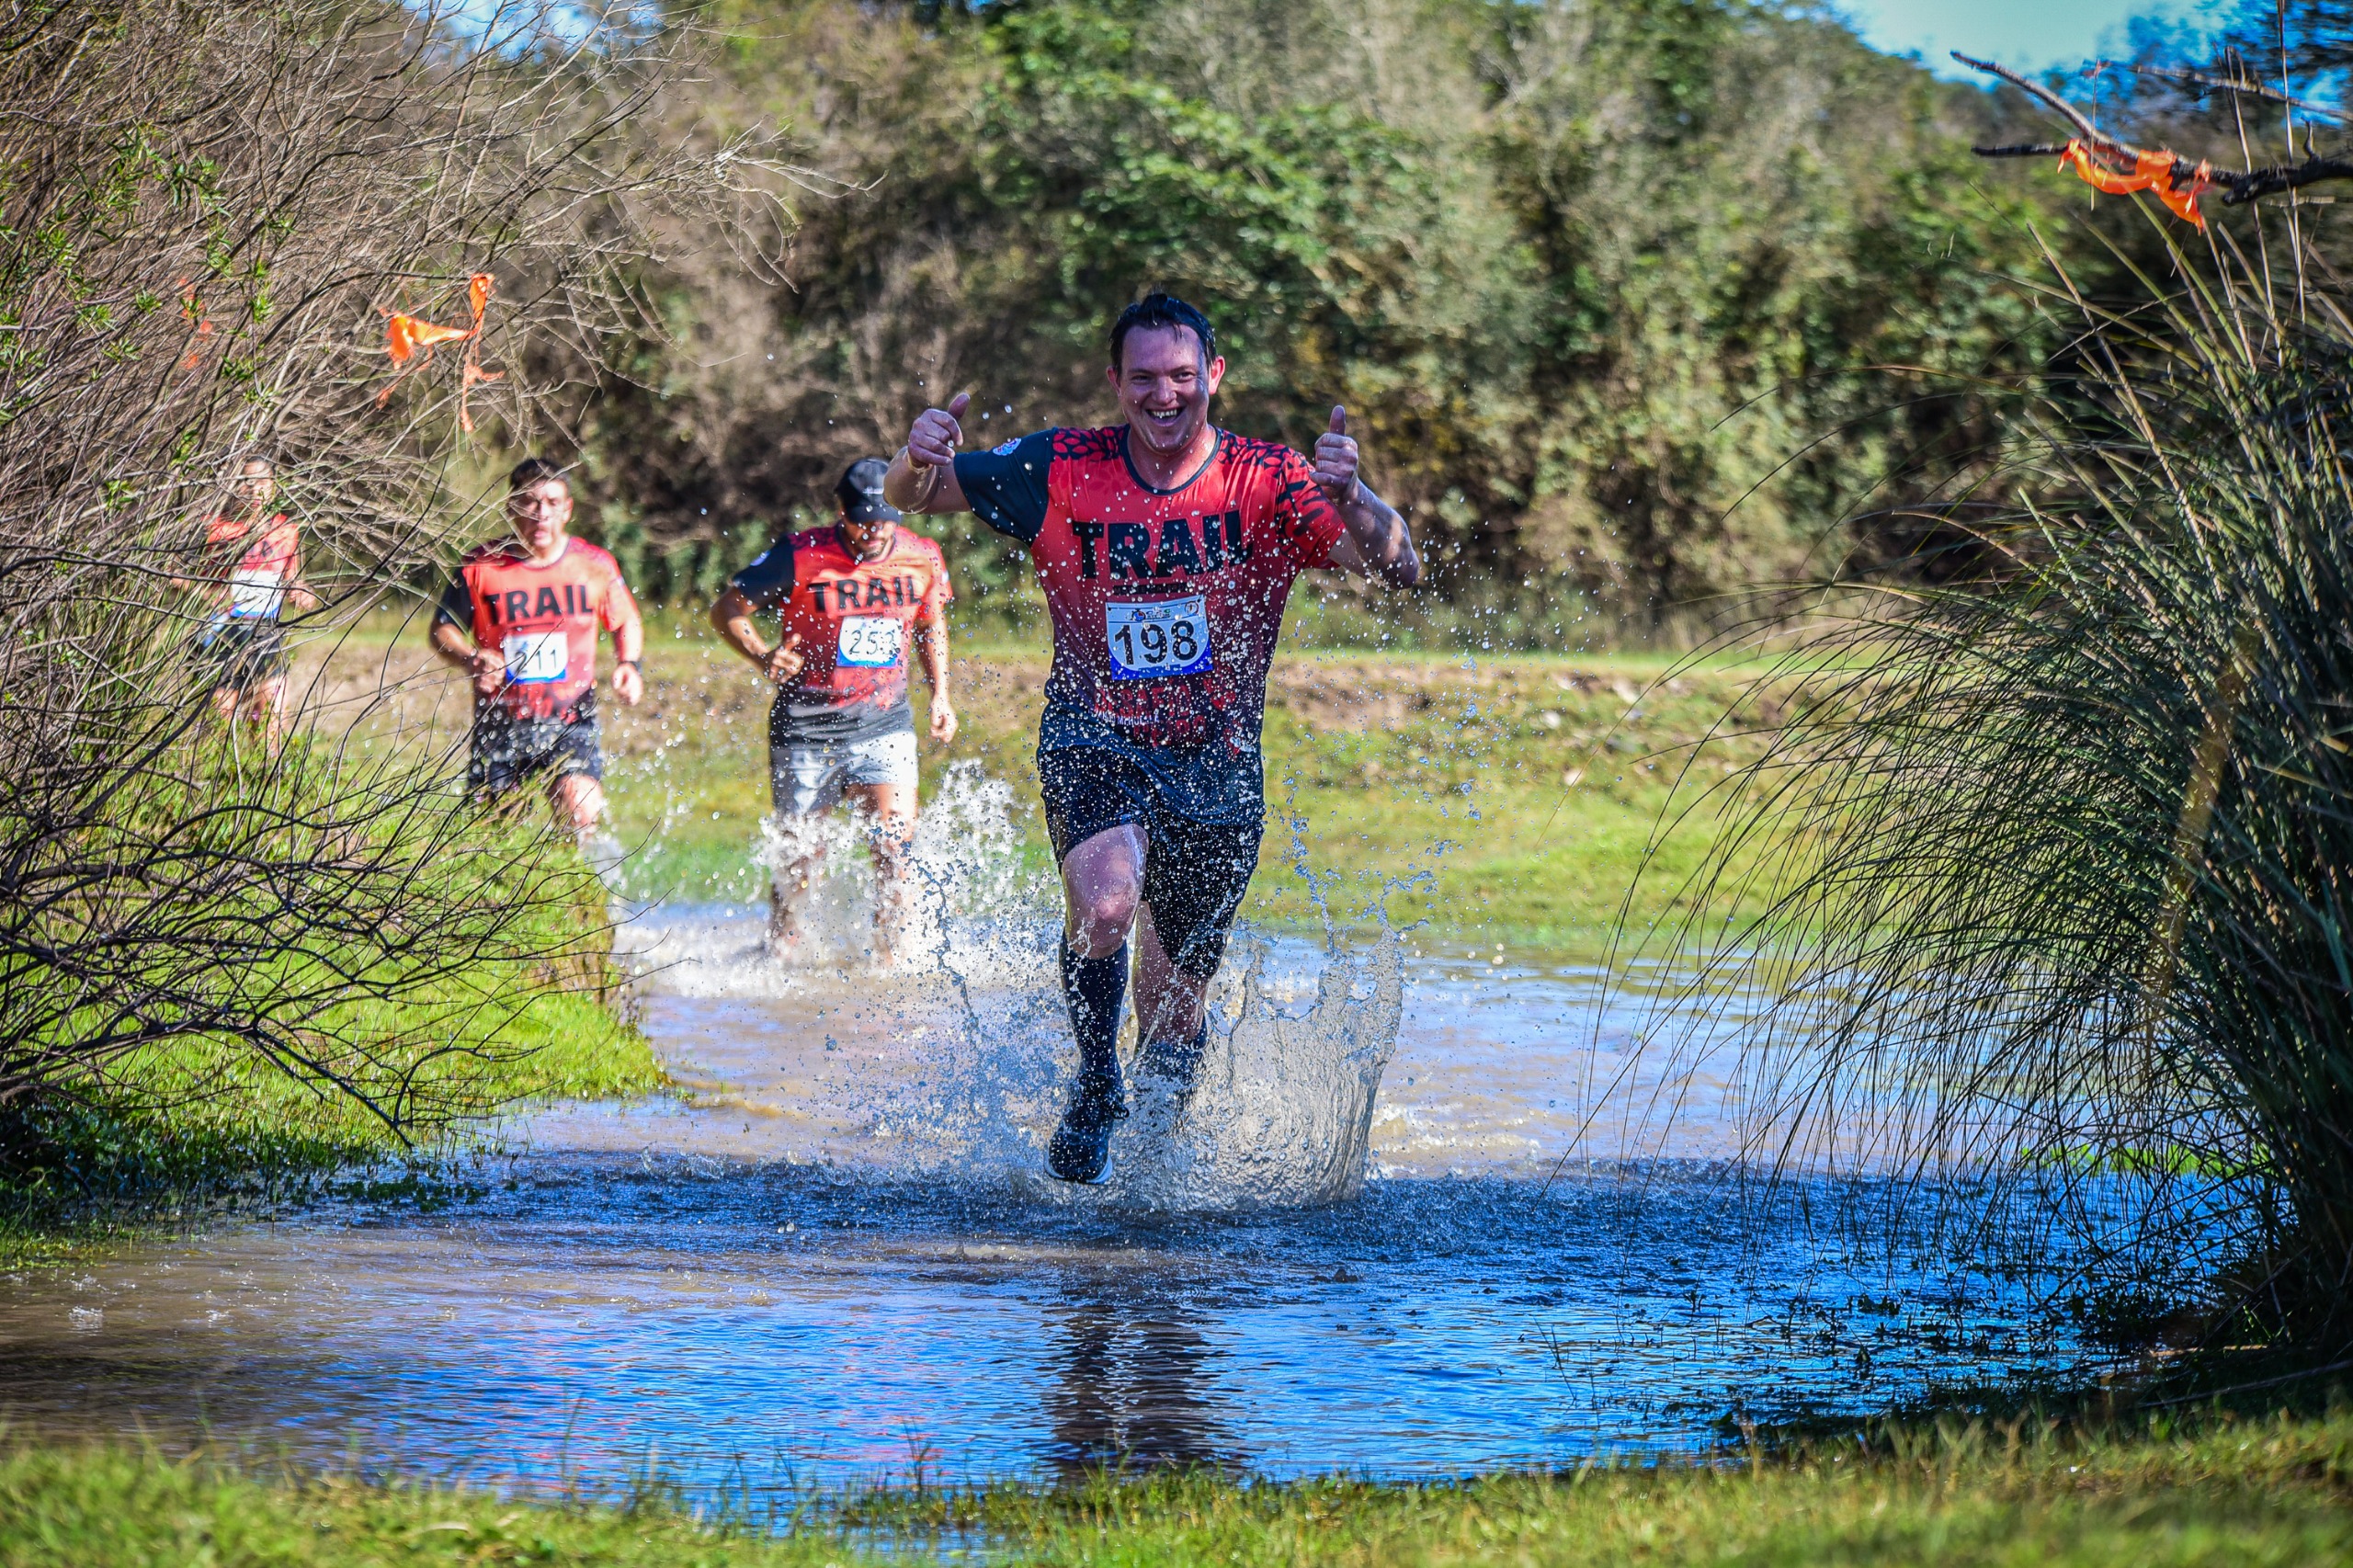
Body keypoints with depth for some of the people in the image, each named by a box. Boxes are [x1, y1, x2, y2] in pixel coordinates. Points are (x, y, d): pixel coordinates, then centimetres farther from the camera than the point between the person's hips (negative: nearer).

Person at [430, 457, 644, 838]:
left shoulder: (595, 566, 0)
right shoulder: (481, 567, -5)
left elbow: (626, 622, 17)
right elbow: (443, 630, 3)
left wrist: (631, 664, -2)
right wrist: (471, 660, -17)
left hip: (571, 719, 0)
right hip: (501, 721, 0)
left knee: (582, 815, -22)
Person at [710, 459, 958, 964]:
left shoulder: (923, 559, -1)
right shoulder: (801, 556, -13)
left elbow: (931, 624, 19)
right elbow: (727, 609, -6)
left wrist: (940, 693, 10)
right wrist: (763, 656, -23)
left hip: (884, 723, 2)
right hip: (807, 727, -2)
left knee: (896, 842, -14)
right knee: (801, 857, 5)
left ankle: (887, 957, -3)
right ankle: (779, 949, 31)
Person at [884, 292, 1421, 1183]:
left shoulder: (1267, 483, -7)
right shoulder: (1060, 472, -5)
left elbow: (1396, 569, -17)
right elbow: (914, 498, 2)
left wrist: (1351, 500, -38)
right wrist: (918, 458, -23)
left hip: (1217, 766, 1)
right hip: (1095, 743, -1)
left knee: (1173, 1013, 7)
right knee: (1105, 905, -31)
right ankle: (1094, 1089, -4)